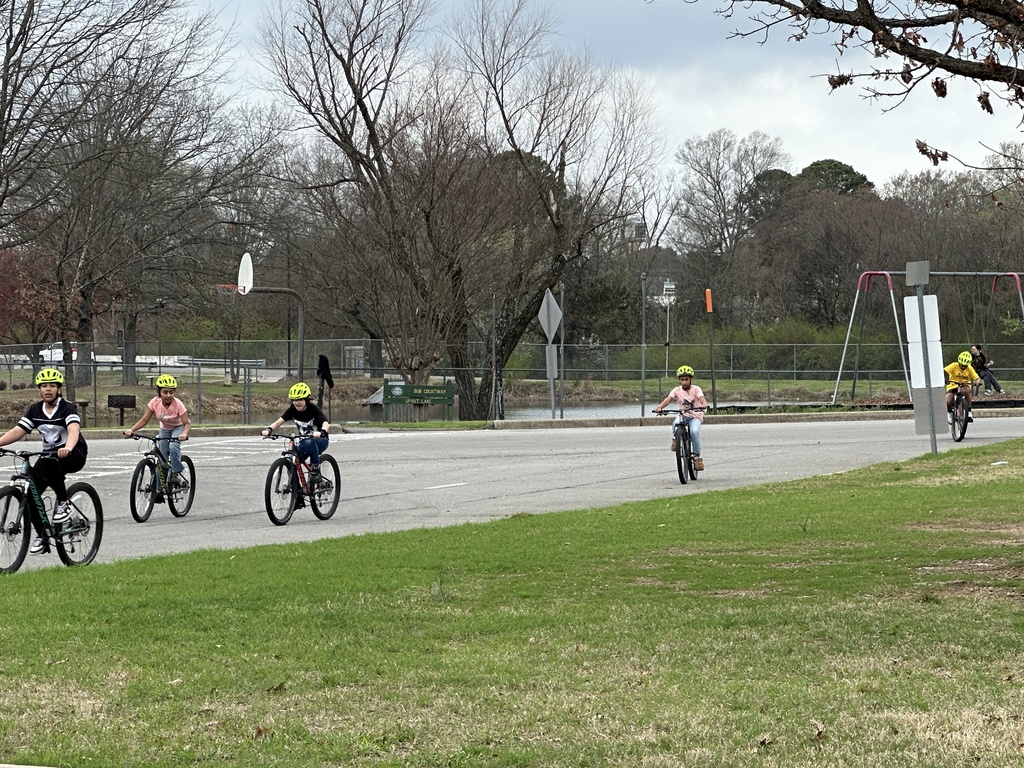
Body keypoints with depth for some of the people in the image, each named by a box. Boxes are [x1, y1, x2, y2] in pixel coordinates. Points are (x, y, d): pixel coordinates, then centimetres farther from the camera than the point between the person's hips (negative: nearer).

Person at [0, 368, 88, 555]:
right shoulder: (35, 410, 2)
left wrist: (68, 447, -55)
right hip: (49, 454, 6)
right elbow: (17, 431, -8)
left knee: (49, 461, -38)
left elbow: (74, 429, -34)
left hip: (74, 455, -6)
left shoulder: (67, 408, -15)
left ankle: (64, 502, -22)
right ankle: (41, 536, 3)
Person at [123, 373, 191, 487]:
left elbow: (187, 423, -29)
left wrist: (184, 434, -51)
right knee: (162, 457, 1)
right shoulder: (155, 403, -22)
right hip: (164, 429, 4)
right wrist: (131, 430, -33)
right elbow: (144, 420, -18)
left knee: (173, 447, -32)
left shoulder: (178, 404, -30)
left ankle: (176, 473, -19)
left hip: (178, 427, -4)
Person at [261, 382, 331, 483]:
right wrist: (269, 430, -36)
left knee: (309, 442, -40)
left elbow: (326, 423, -35)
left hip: (320, 441, -5)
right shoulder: (293, 409, -7)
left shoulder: (313, 409, -20)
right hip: (304, 442, 5)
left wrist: (322, 432, -58)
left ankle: (315, 471, -25)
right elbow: (279, 421, -15)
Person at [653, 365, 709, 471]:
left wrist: (704, 405, -48)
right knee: (675, 424, -35)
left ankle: (697, 455, -15)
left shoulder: (696, 389, -7)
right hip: (682, 415, 1)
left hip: (695, 416, -1)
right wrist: (659, 407, -37)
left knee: (694, 431, -31)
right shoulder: (677, 390, -3)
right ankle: (675, 438, -4)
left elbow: (702, 399, -23)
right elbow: (668, 399, -17)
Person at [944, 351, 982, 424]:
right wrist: (945, 379, -45)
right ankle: (949, 413, 12)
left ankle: (969, 412, -24)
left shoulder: (970, 368, -6)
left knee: (966, 390, -37)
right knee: (948, 402, -26)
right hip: (953, 385, -1)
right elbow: (944, 371, -24)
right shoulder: (954, 366, -12)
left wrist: (977, 381, -37)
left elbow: (977, 378, -12)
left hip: (964, 385, 1)